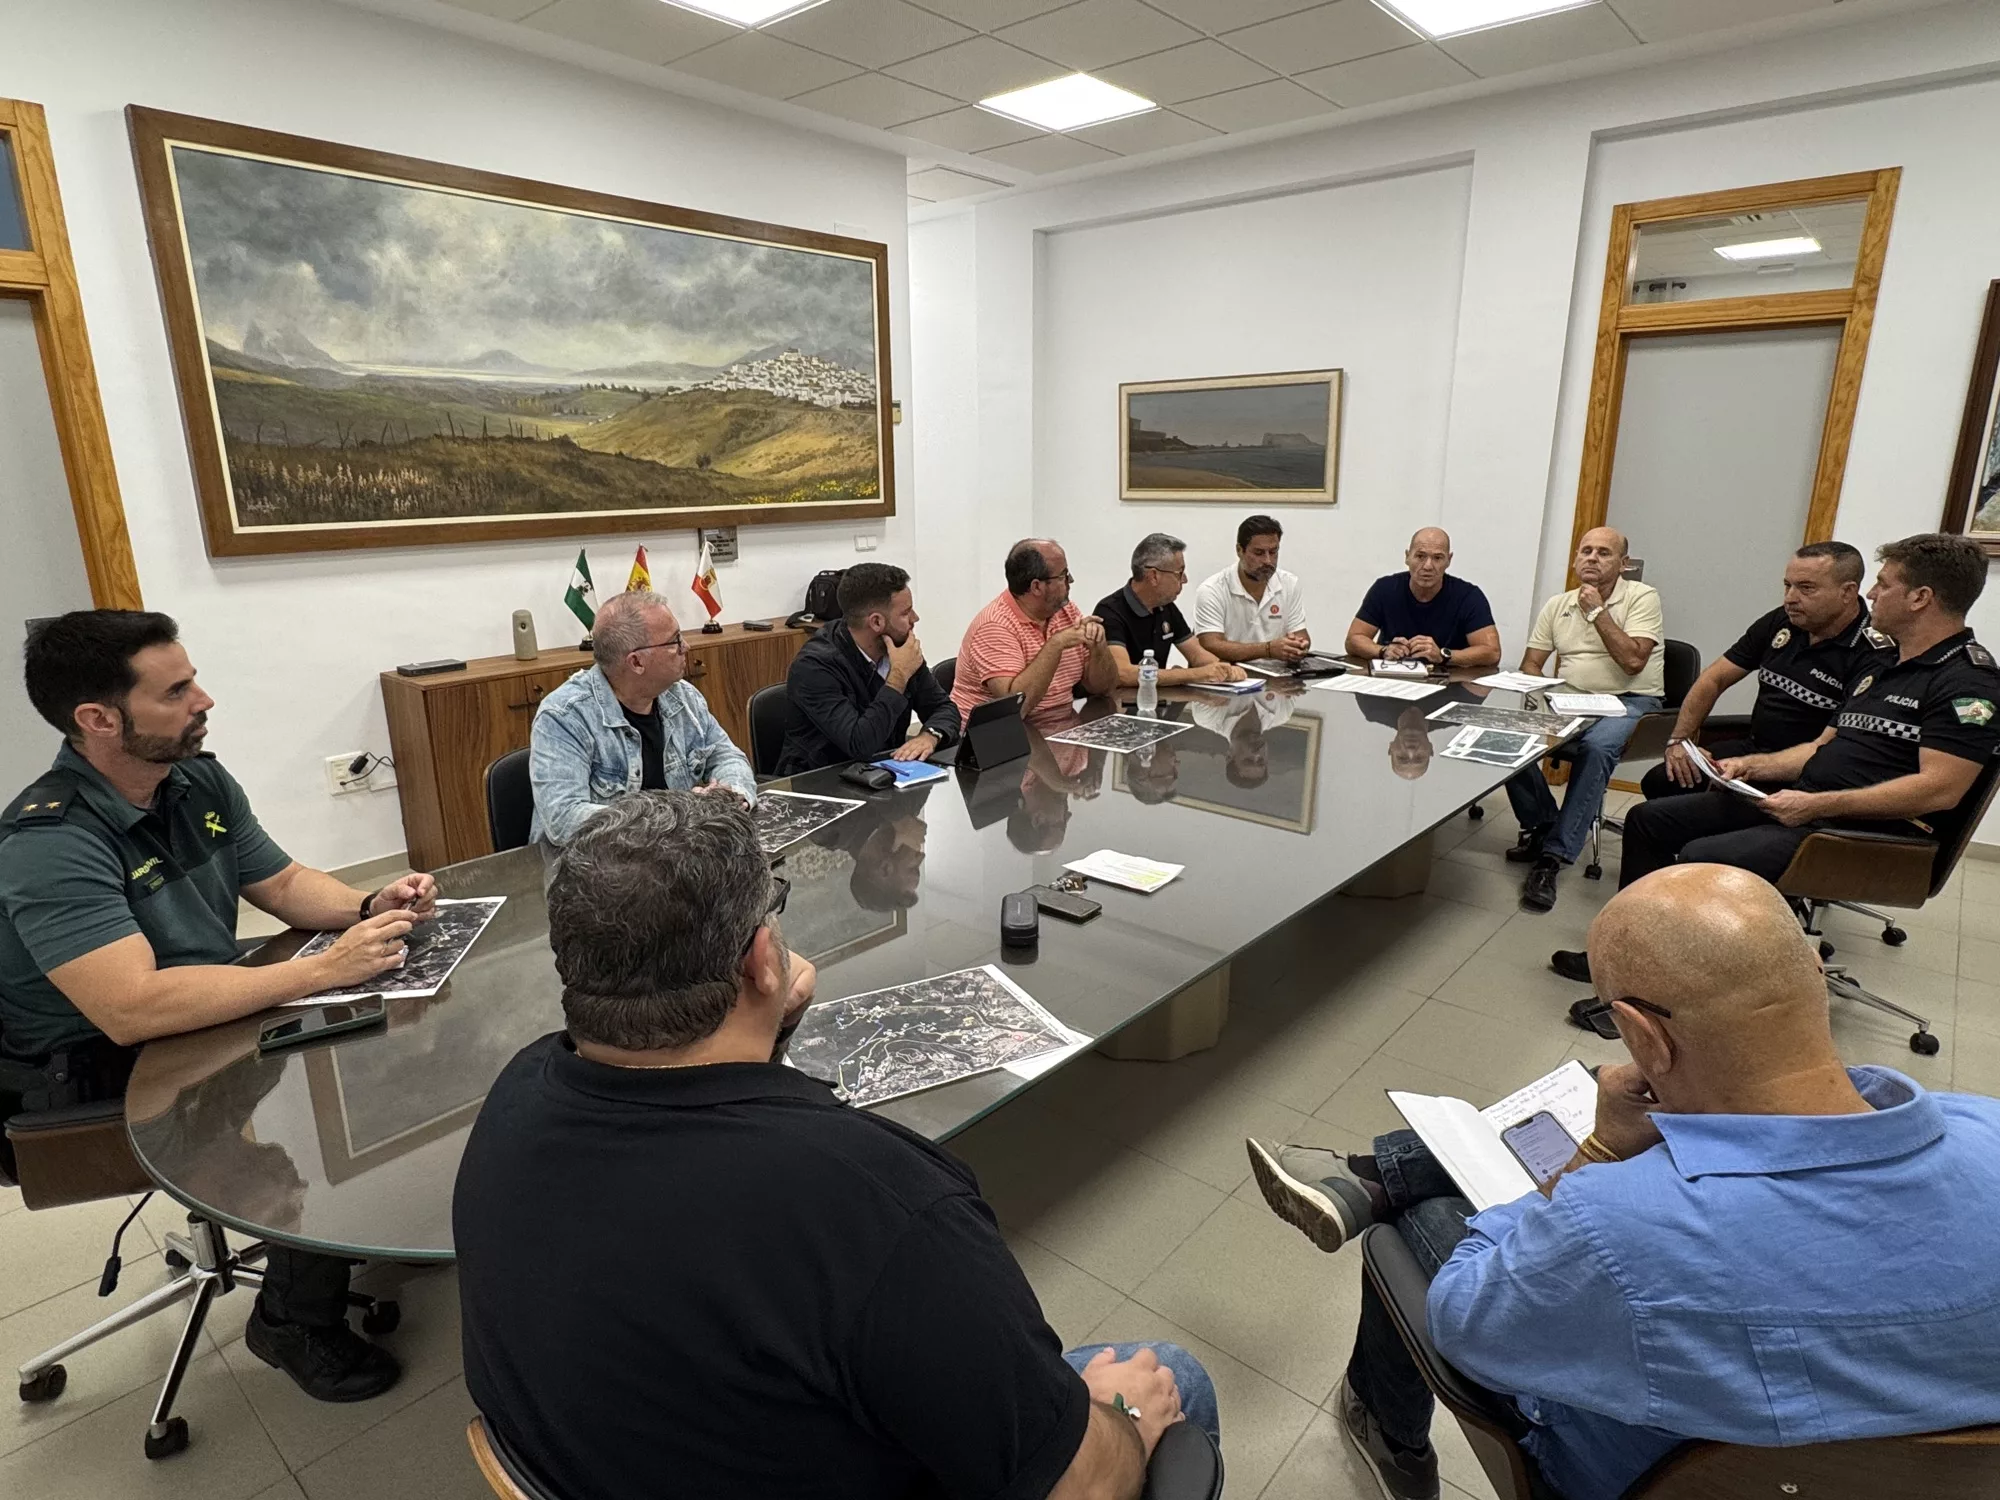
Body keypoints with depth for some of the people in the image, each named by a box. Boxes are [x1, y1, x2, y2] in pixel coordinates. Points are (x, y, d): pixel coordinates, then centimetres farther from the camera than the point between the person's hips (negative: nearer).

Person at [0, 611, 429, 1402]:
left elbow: (284, 883, 8)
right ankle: (296, 1322, 5)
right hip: (97, 1072, -7)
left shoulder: (198, 780, -3)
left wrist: (369, 906, -12)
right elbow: (132, 1009, -37)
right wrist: (322, 969, -36)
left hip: (205, 1016, 7)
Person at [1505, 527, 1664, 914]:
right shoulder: (1558, 605, 13)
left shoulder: (1642, 597, -2)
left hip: (1629, 703, -5)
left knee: (1596, 747, -37)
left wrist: (1597, 611, -12)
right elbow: (1530, 665, 11)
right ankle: (1541, 826, -4)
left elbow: (1633, 661, -15)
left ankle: (1553, 856, -33)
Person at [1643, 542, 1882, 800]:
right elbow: (1714, 679, 9)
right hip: (1752, 747, 7)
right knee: (1659, 781, -9)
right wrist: (1680, 739, -1)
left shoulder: (1873, 655, -15)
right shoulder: (1780, 623, 5)